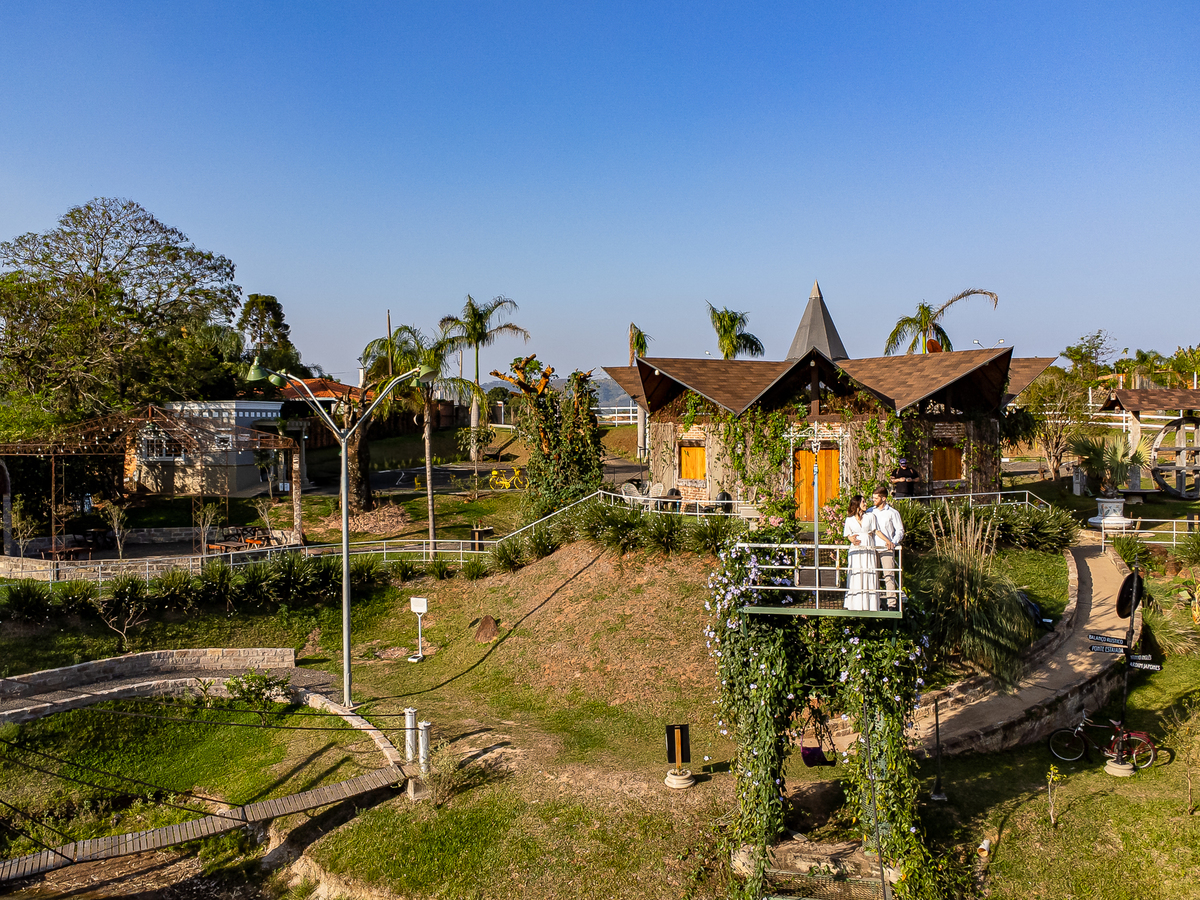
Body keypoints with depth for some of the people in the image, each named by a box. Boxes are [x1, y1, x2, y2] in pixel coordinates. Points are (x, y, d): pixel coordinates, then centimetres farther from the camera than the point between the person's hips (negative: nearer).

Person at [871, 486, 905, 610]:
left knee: (889, 576, -7)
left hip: (887, 549, -3)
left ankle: (892, 604, -6)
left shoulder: (892, 513, 4)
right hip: (873, 549, 4)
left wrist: (893, 543, -12)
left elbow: (900, 531, 4)